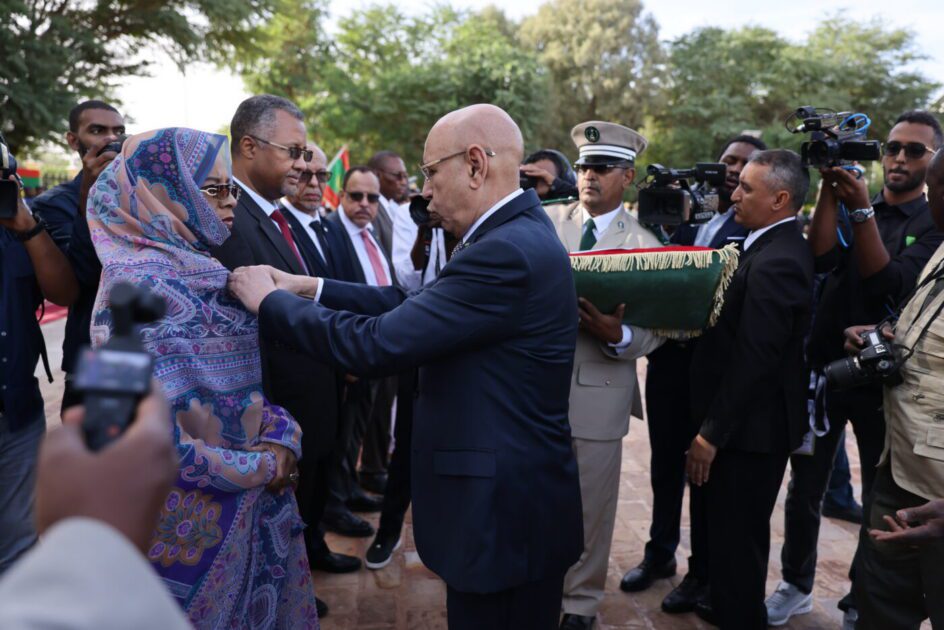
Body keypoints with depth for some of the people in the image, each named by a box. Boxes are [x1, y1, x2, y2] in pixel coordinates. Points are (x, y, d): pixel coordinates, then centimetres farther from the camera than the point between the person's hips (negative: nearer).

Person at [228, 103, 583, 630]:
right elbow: (413, 304, 7)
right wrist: (308, 287, 3)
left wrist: (270, 300, -11)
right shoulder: (519, 232, 7)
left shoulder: (505, 252, -25)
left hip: (503, 511, -9)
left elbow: (376, 344, -25)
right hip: (517, 495, 9)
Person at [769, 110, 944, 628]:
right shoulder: (846, 208, 5)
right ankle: (796, 585, 29)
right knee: (805, 489, 10)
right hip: (822, 369, 2)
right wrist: (830, 189, -20)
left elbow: (891, 285, -19)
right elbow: (821, 259, -15)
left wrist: (862, 208, -24)